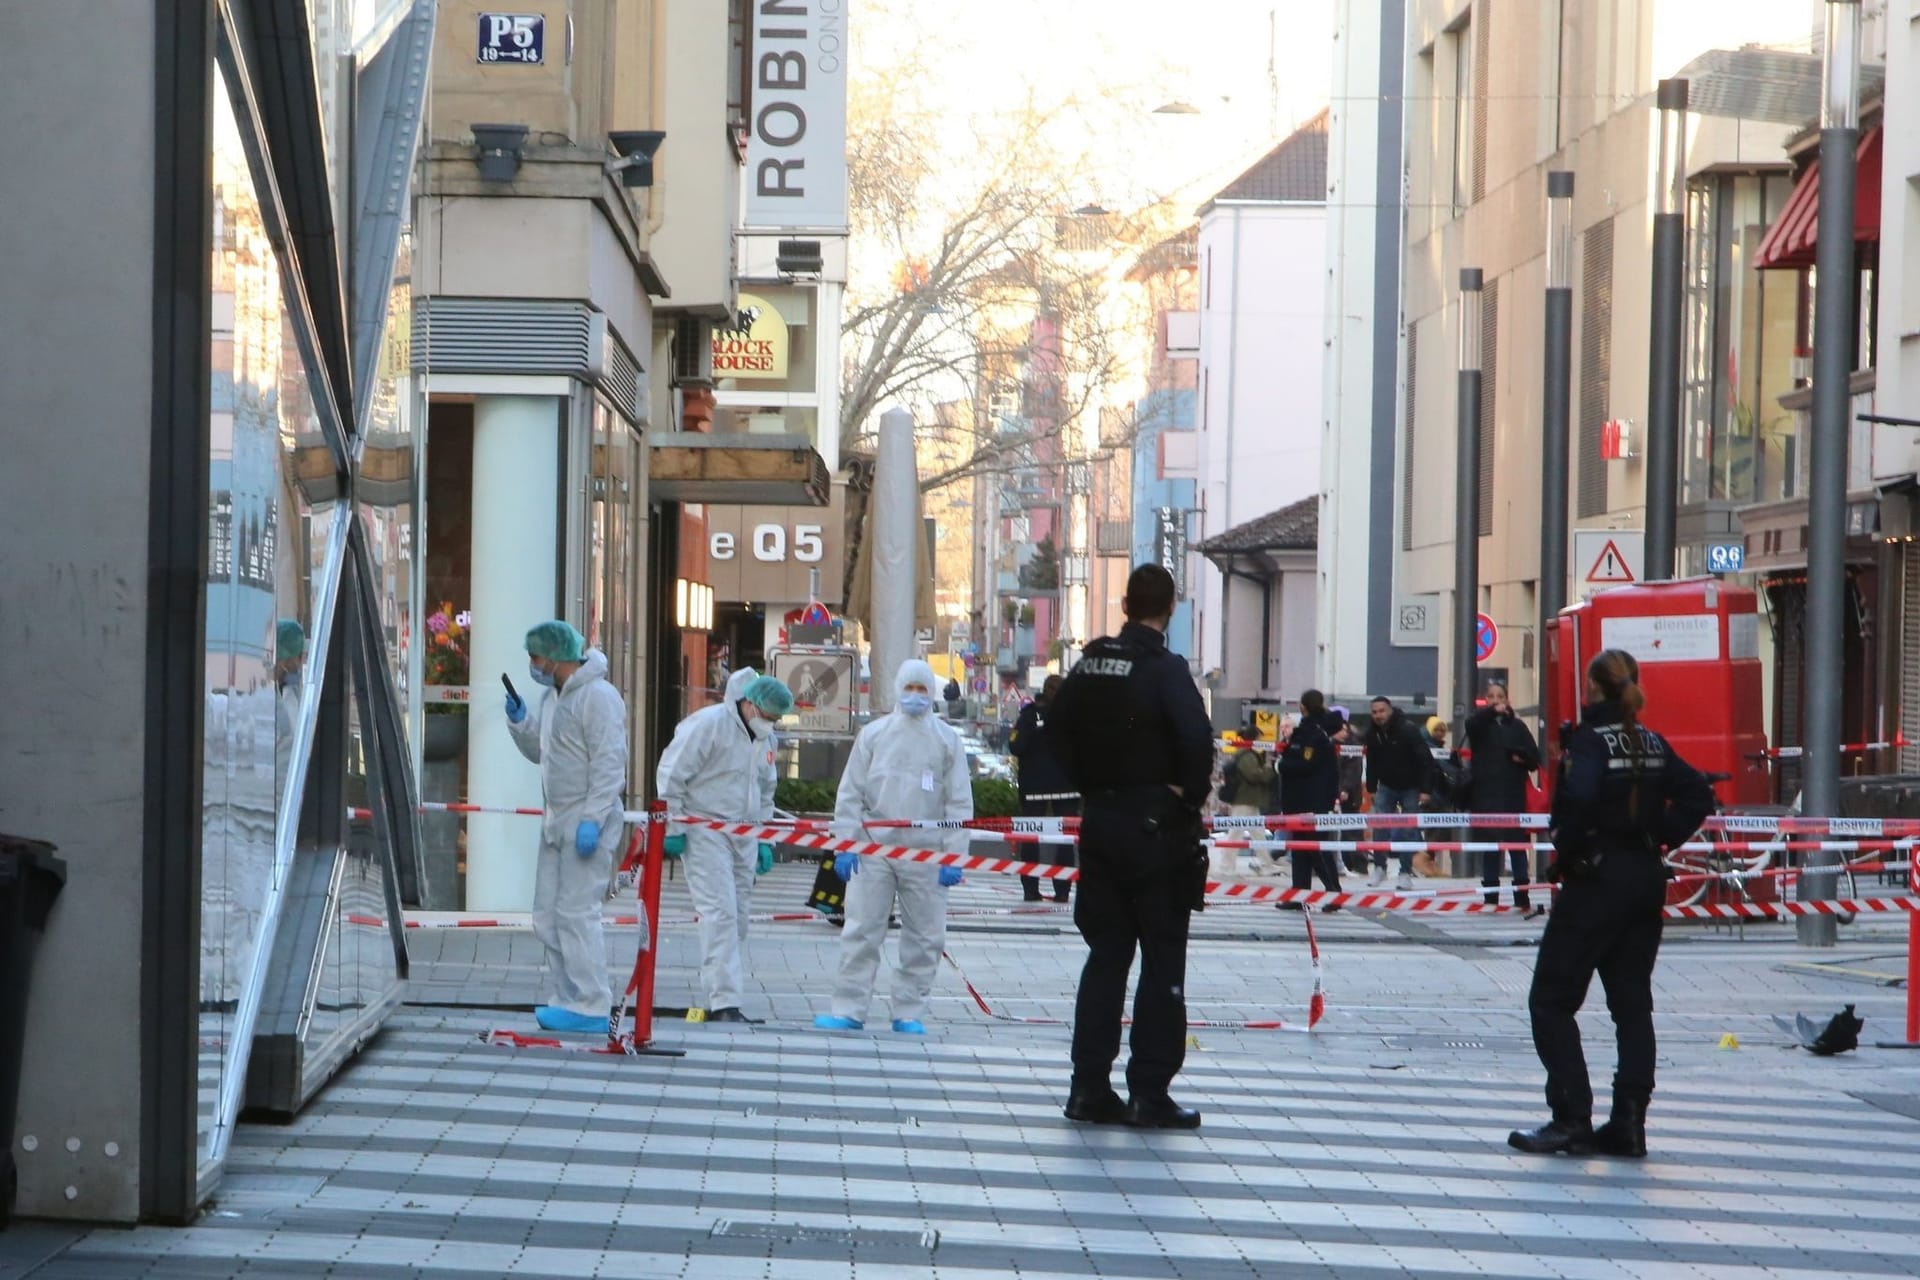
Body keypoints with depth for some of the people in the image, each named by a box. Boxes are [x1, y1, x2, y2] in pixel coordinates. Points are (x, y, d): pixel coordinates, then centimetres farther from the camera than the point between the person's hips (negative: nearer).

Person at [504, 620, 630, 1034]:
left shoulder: (599, 697, -14)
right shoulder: (552, 697, 16)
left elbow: (609, 765, -19)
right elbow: (538, 751, 25)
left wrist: (592, 820, -24)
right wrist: (520, 720, 7)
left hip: (588, 820, -10)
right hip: (557, 821, 10)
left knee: (576, 912, -11)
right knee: (548, 916, 10)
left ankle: (590, 1007, -9)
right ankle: (565, 998, 15)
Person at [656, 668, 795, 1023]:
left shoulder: (764, 738, 14)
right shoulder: (708, 724, -12)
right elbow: (671, 773, -11)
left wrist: (763, 839, 22)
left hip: (743, 835, 8)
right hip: (705, 830, -8)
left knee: (739, 915, 6)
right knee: (719, 913, -15)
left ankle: (714, 1000, 13)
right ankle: (723, 1001, -18)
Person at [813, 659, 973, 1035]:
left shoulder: (947, 740, 5)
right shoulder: (873, 735, 6)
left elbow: (959, 803, 4)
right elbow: (851, 794, 7)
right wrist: (845, 845, -1)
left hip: (926, 854, 0)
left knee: (924, 937, 4)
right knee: (860, 932, -2)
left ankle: (909, 1013, 13)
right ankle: (849, 1010, 2)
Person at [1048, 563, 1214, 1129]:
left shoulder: (1089, 664, 6)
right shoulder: (1165, 669, -14)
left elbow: (1061, 729, 13)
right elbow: (1197, 741, -23)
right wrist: (1189, 796, -7)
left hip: (1100, 822, 6)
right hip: (1157, 827, -6)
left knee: (1106, 955, 11)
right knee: (1163, 961, 1)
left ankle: (1090, 1087, 10)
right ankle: (1150, 1092, 0)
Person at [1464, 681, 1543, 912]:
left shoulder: (1517, 725, 9)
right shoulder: (1480, 723, 5)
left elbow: (1534, 758, 8)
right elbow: (1471, 724, -21)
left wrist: (1520, 757, -14)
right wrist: (1492, 711, -38)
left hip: (1513, 795, 1)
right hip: (1486, 795, -1)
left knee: (1518, 846, 1)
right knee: (1489, 849, 2)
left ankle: (1522, 898, 4)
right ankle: (1490, 898, 6)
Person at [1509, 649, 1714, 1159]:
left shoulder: (1590, 739, -12)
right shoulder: (1652, 743, 8)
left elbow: (1579, 798, -29)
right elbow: (1697, 794, 8)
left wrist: (1566, 854, -15)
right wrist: (1661, 839, 6)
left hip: (1597, 881, -7)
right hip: (1647, 878, 7)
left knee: (1552, 999, 1)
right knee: (1632, 1001, 10)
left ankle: (1571, 1118, -4)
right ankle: (1628, 1123, 6)